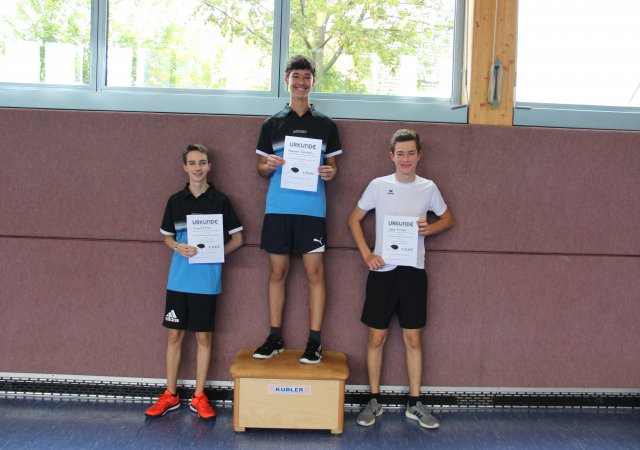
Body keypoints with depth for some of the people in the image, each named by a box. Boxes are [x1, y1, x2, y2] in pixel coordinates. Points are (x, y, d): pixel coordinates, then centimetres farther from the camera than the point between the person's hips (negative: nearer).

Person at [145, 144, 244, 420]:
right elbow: (167, 236, 14)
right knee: (174, 334, 7)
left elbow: (237, 238, 3)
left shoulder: (220, 200, -1)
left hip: (206, 281, -2)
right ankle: (170, 395, 19)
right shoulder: (175, 201, 5)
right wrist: (178, 247, -7)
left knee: (204, 336, 5)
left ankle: (199, 397, 16)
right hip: (179, 279, 2)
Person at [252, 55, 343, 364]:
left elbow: (332, 165, 12)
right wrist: (269, 166, -9)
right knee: (277, 272, 6)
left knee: (314, 271, -1)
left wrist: (330, 172, -10)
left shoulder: (325, 125, 8)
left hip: (312, 209, -1)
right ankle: (275, 338, 16)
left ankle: (314, 341, 6)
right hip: (278, 208, 1)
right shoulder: (271, 124, 10)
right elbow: (261, 168, 13)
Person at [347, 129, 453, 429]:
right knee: (377, 337, 4)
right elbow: (354, 218, 6)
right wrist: (366, 254, -5)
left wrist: (430, 229, -6)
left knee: (413, 338, 6)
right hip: (382, 270, -1)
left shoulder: (428, 188, 3)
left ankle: (414, 404, 17)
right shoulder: (378, 185, -1)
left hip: (413, 271, 1)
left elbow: (448, 218, 17)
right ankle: (374, 401, 18)